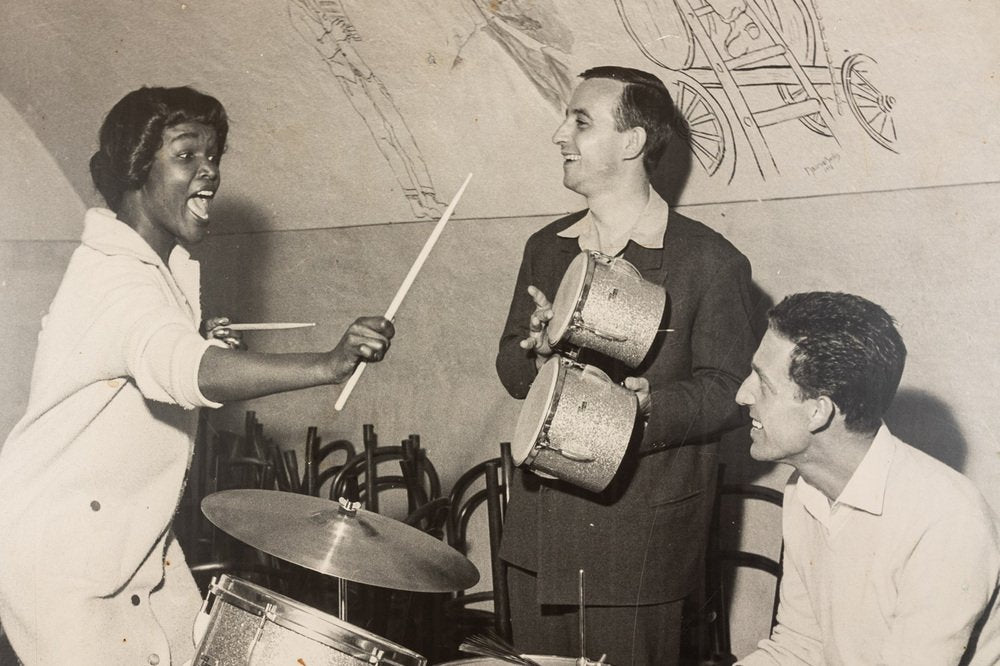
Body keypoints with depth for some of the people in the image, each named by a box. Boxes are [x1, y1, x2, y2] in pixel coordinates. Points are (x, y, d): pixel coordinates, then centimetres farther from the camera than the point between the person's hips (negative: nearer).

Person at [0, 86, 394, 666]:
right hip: (59, 547, -9)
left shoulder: (169, 266, 6)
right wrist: (328, 365, -58)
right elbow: (183, 368, -46)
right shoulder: (114, 274, -25)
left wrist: (206, 347, 0)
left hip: (136, 532, 9)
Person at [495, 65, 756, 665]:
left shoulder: (710, 262, -9)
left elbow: (730, 394, -10)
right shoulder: (546, 249, 11)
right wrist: (539, 355, -8)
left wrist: (650, 406, -27)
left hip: (643, 544, -5)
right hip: (540, 536, 6)